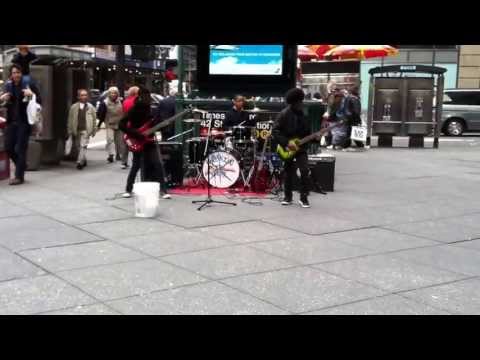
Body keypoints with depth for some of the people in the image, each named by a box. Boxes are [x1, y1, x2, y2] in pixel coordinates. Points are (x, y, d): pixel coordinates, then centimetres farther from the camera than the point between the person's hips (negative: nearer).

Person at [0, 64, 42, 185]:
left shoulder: (29, 85, -3)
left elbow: (40, 101, -7)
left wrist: (32, 94, -25)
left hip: (24, 121, -5)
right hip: (11, 121, 5)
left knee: (20, 149, -5)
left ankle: (19, 176, 2)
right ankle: (21, 166, 31)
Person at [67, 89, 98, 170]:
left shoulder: (90, 107, 4)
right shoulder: (74, 107, 5)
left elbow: (94, 120, 8)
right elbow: (70, 120, 8)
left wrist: (94, 130, 7)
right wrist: (70, 131, 5)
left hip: (86, 130, -3)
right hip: (76, 130, 3)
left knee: (83, 146, -13)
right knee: (78, 147, 10)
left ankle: (80, 162, -14)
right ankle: (83, 161, 27)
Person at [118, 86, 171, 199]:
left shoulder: (147, 108, 8)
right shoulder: (134, 110, -12)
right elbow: (121, 125, -18)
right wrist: (135, 134, -23)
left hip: (149, 141, 6)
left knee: (157, 165, -3)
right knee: (136, 166, 2)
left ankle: (163, 190, 0)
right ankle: (128, 190, 17)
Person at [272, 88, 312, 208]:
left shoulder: (304, 114, 5)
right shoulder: (284, 114, -10)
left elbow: (307, 132, 13)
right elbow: (275, 131, -15)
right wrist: (287, 143, -21)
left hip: (301, 147, 3)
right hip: (287, 149, -3)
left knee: (305, 171, -11)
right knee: (289, 173, 7)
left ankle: (304, 198, -1)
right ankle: (288, 197, 24)